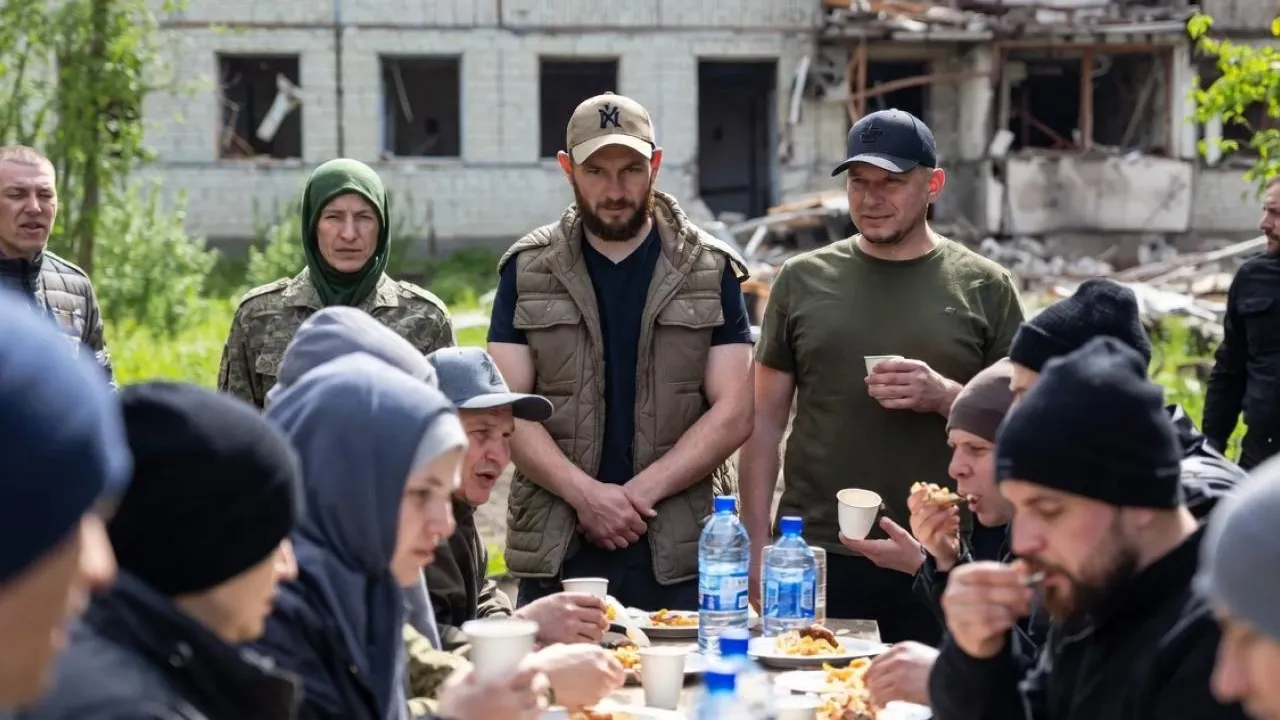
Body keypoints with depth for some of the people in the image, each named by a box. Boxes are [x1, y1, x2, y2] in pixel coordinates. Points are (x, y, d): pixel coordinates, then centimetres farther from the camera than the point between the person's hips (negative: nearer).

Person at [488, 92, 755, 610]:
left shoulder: (711, 271, 7)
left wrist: (639, 492, -11)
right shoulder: (528, 270, 8)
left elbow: (733, 412, 0)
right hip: (557, 551, 1)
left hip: (680, 553, 0)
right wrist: (586, 494, -13)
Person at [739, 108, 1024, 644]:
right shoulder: (803, 280, 8)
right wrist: (758, 542, 1)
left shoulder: (982, 287, 5)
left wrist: (945, 396, -14)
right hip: (814, 559, 1)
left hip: (938, 560, -1)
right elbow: (766, 418, 9)